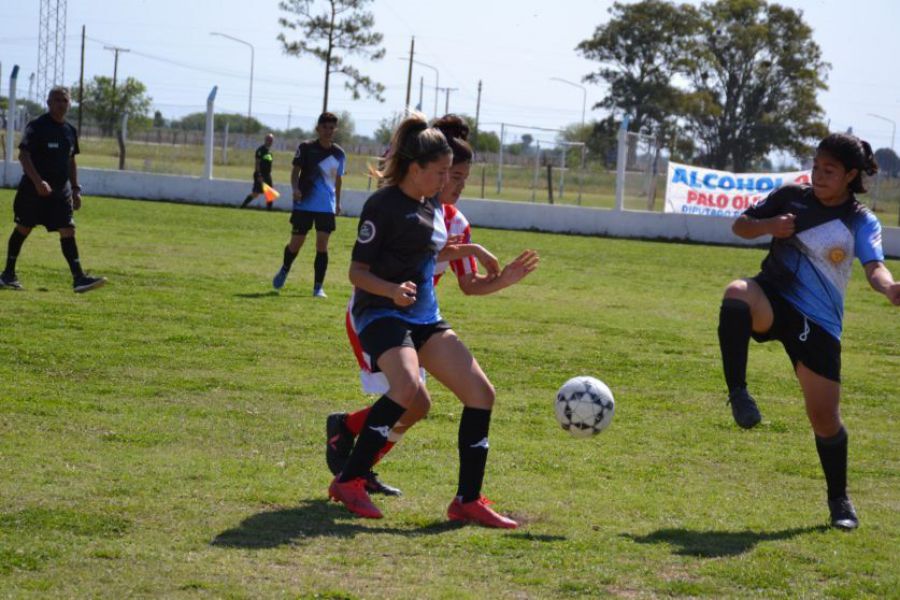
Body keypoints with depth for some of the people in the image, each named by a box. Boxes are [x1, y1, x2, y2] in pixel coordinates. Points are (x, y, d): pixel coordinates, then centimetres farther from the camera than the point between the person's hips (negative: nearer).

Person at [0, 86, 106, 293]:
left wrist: (75, 189, 15)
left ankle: (79, 278, -11)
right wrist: (38, 181, -28)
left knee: (68, 231, -5)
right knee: (23, 229, 5)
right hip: (33, 190, -5)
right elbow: (23, 154, -18)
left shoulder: (70, 130, 10)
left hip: (61, 191, 5)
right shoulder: (37, 126, -10)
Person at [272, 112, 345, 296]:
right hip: (304, 204, -1)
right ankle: (284, 270, 35)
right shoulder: (306, 148, -5)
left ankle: (318, 287, -1)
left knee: (322, 245, -6)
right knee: (296, 243, 6)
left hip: (327, 206, 2)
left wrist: (338, 202, 18)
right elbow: (296, 170, -4)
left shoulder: (339, 154, 4)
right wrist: (295, 188, -22)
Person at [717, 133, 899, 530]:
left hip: (819, 323, -1)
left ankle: (839, 501, 23)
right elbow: (740, 225, 14)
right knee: (736, 293, -36)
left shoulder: (862, 222, -2)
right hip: (772, 300, 1)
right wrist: (768, 226, -9)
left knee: (825, 418, 0)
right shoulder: (792, 197, 4)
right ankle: (738, 393, -31)